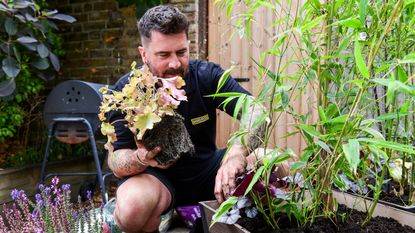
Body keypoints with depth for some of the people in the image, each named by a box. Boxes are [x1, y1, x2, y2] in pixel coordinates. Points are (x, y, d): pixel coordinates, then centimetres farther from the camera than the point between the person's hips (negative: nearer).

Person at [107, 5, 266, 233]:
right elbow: (116, 160, -15)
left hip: (207, 169, 3)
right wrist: (140, 158, -40)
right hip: (157, 176, -2)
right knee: (131, 208, -36)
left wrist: (238, 152, -40)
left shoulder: (207, 75, -11)